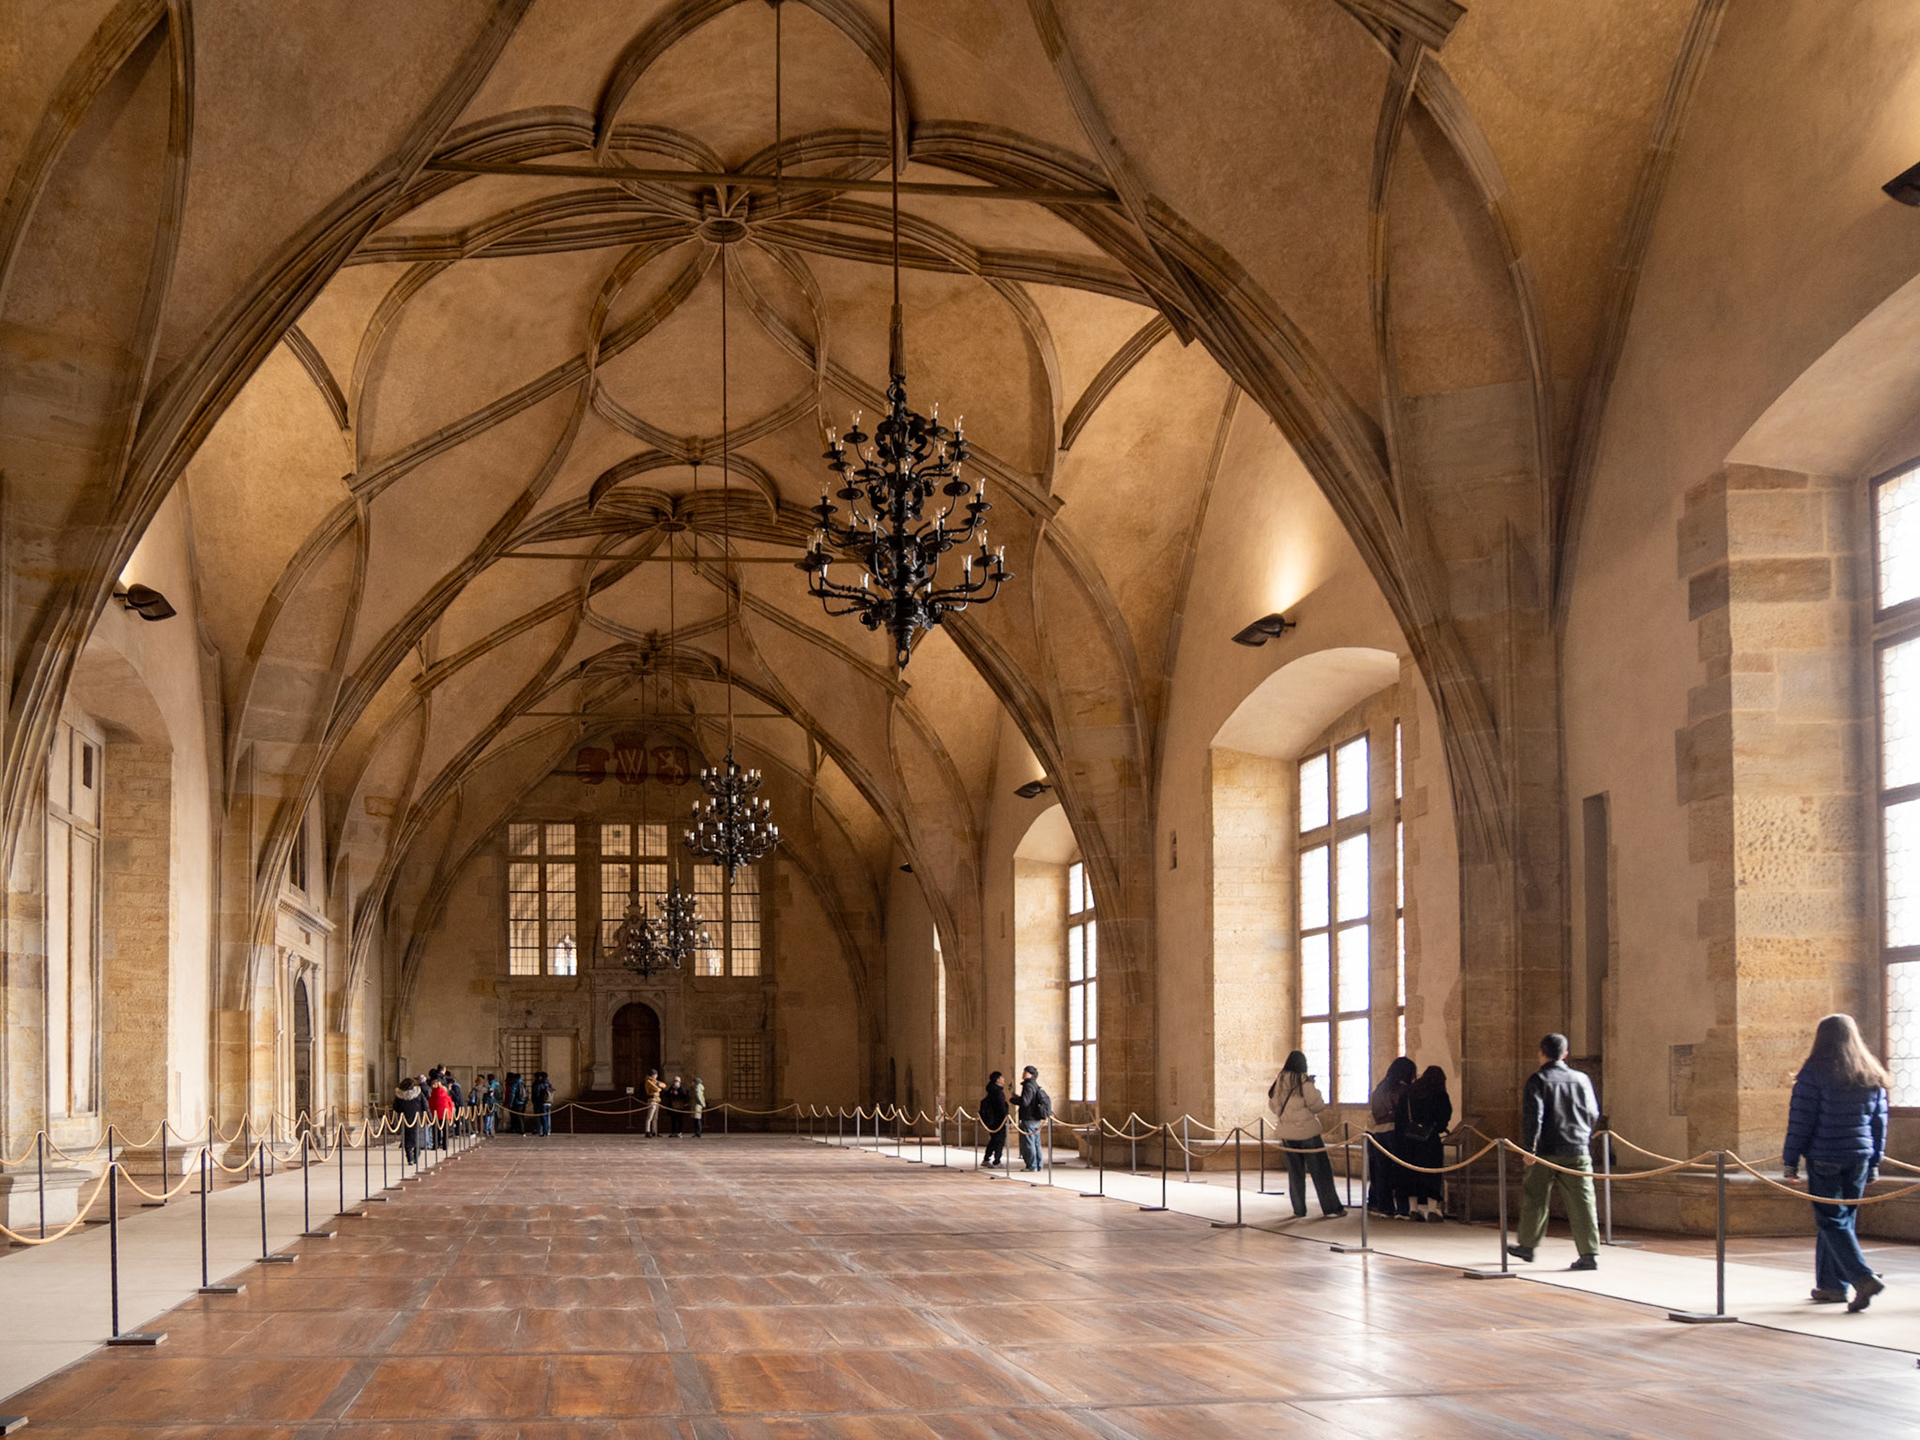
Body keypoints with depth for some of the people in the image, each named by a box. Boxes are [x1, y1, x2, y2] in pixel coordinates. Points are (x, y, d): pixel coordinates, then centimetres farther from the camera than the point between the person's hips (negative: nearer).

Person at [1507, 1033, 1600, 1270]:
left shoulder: (1538, 1080, -4)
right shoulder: (1581, 1079, 7)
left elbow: (1533, 1115, -13)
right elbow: (1593, 1113, 13)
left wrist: (1528, 1148, -14)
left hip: (1547, 1152, -3)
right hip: (1578, 1152, 3)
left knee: (1535, 1199, 12)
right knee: (1582, 1202, 0)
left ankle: (1526, 1246, 24)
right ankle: (1590, 1253, -8)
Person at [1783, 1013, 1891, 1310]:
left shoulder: (1815, 1071, -8)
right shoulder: (1872, 1076, 8)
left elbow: (1801, 1119, -9)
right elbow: (1879, 1121, 13)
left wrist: (1790, 1159, -3)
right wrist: (1874, 1163, 19)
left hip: (1825, 1157, -5)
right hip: (1859, 1157, 6)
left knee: (1831, 1221, -2)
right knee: (1844, 1220, 15)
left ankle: (1864, 1278, -18)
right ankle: (1832, 1285, 20)